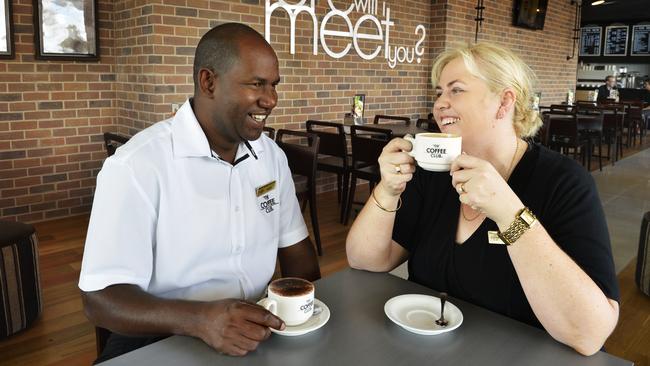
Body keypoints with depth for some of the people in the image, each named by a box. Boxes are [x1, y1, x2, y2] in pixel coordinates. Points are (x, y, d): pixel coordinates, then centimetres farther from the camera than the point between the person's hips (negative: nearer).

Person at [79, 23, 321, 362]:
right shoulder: (136, 165, -17)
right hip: (161, 341, -4)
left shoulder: (272, 155, 2)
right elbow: (101, 299, -18)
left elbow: (295, 247, 7)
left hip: (257, 330, 5)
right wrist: (200, 319, -33)